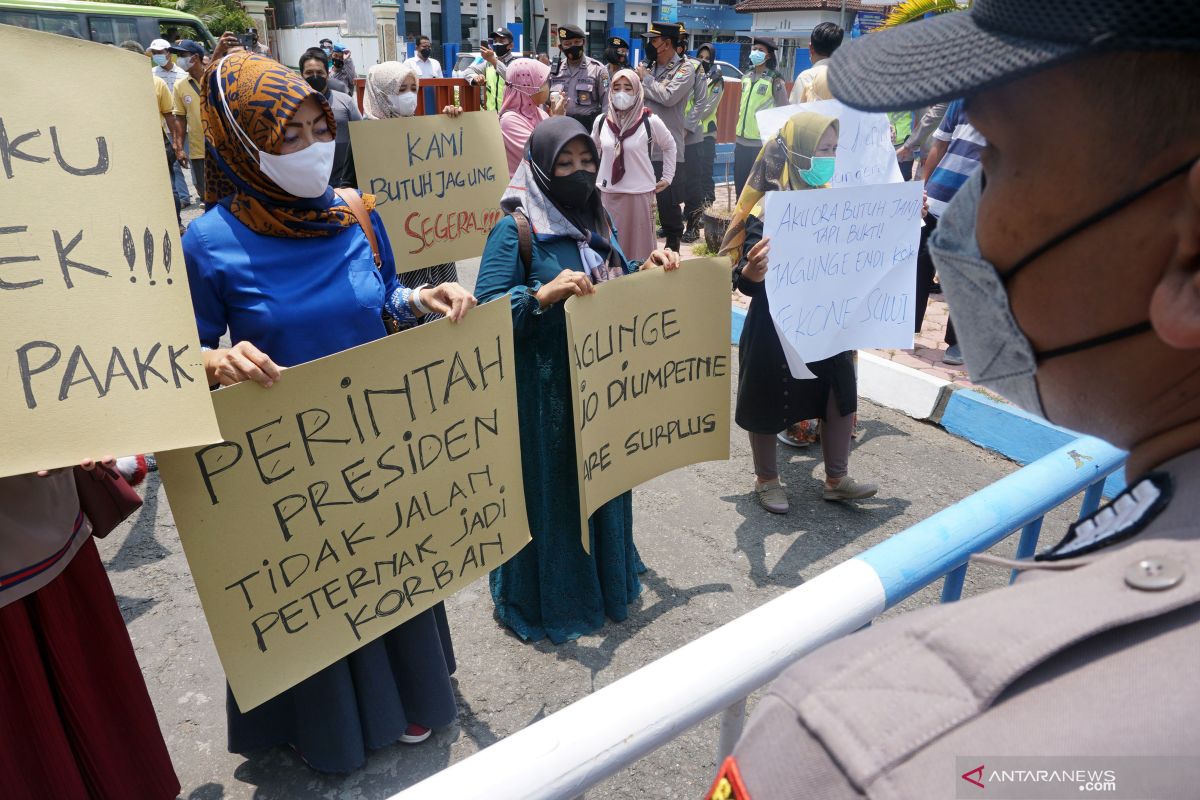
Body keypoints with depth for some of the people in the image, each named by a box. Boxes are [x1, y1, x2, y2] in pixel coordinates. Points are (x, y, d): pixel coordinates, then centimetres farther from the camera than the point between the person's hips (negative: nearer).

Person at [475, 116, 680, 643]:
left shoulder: (597, 223, 10)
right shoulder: (515, 229, -12)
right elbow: (486, 308, -19)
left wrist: (646, 269, 1)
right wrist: (542, 295, -34)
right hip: (545, 389, -7)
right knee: (548, 490, 5)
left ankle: (607, 578, 41)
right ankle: (545, 599, 26)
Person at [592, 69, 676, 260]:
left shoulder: (649, 121, -6)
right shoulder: (601, 121, 2)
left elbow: (669, 146, 9)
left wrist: (667, 177, 7)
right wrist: (592, 176, 16)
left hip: (640, 194, -3)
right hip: (608, 193, 3)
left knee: (639, 245, 1)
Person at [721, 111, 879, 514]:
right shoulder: (767, 211, -20)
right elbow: (746, 283, -22)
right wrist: (752, 271, -46)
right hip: (776, 328, -6)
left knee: (841, 394, 12)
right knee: (769, 403, 9)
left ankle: (836, 479, 30)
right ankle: (766, 479, 31)